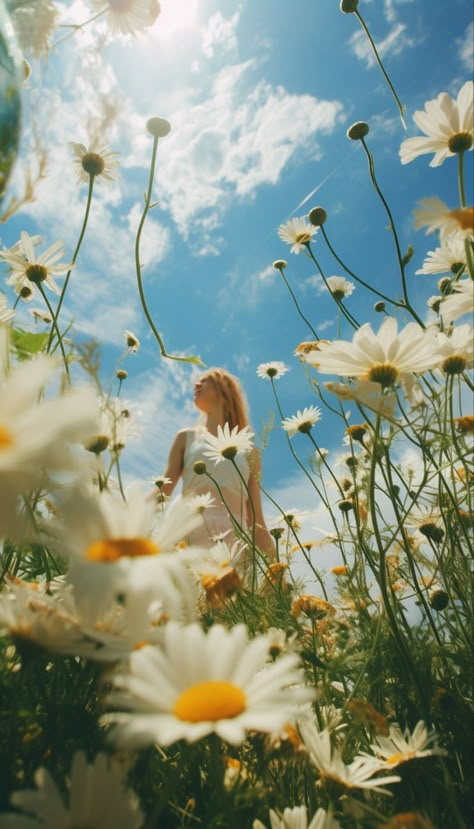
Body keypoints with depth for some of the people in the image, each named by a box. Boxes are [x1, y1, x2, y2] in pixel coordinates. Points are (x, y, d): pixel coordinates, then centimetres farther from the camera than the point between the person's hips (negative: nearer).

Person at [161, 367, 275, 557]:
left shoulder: (249, 451, 18)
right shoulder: (186, 438, 19)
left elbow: (256, 520, 16)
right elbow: (162, 492, 12)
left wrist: (274, 562, 6)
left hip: (234, 541, 1)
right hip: (191, 537, 0)